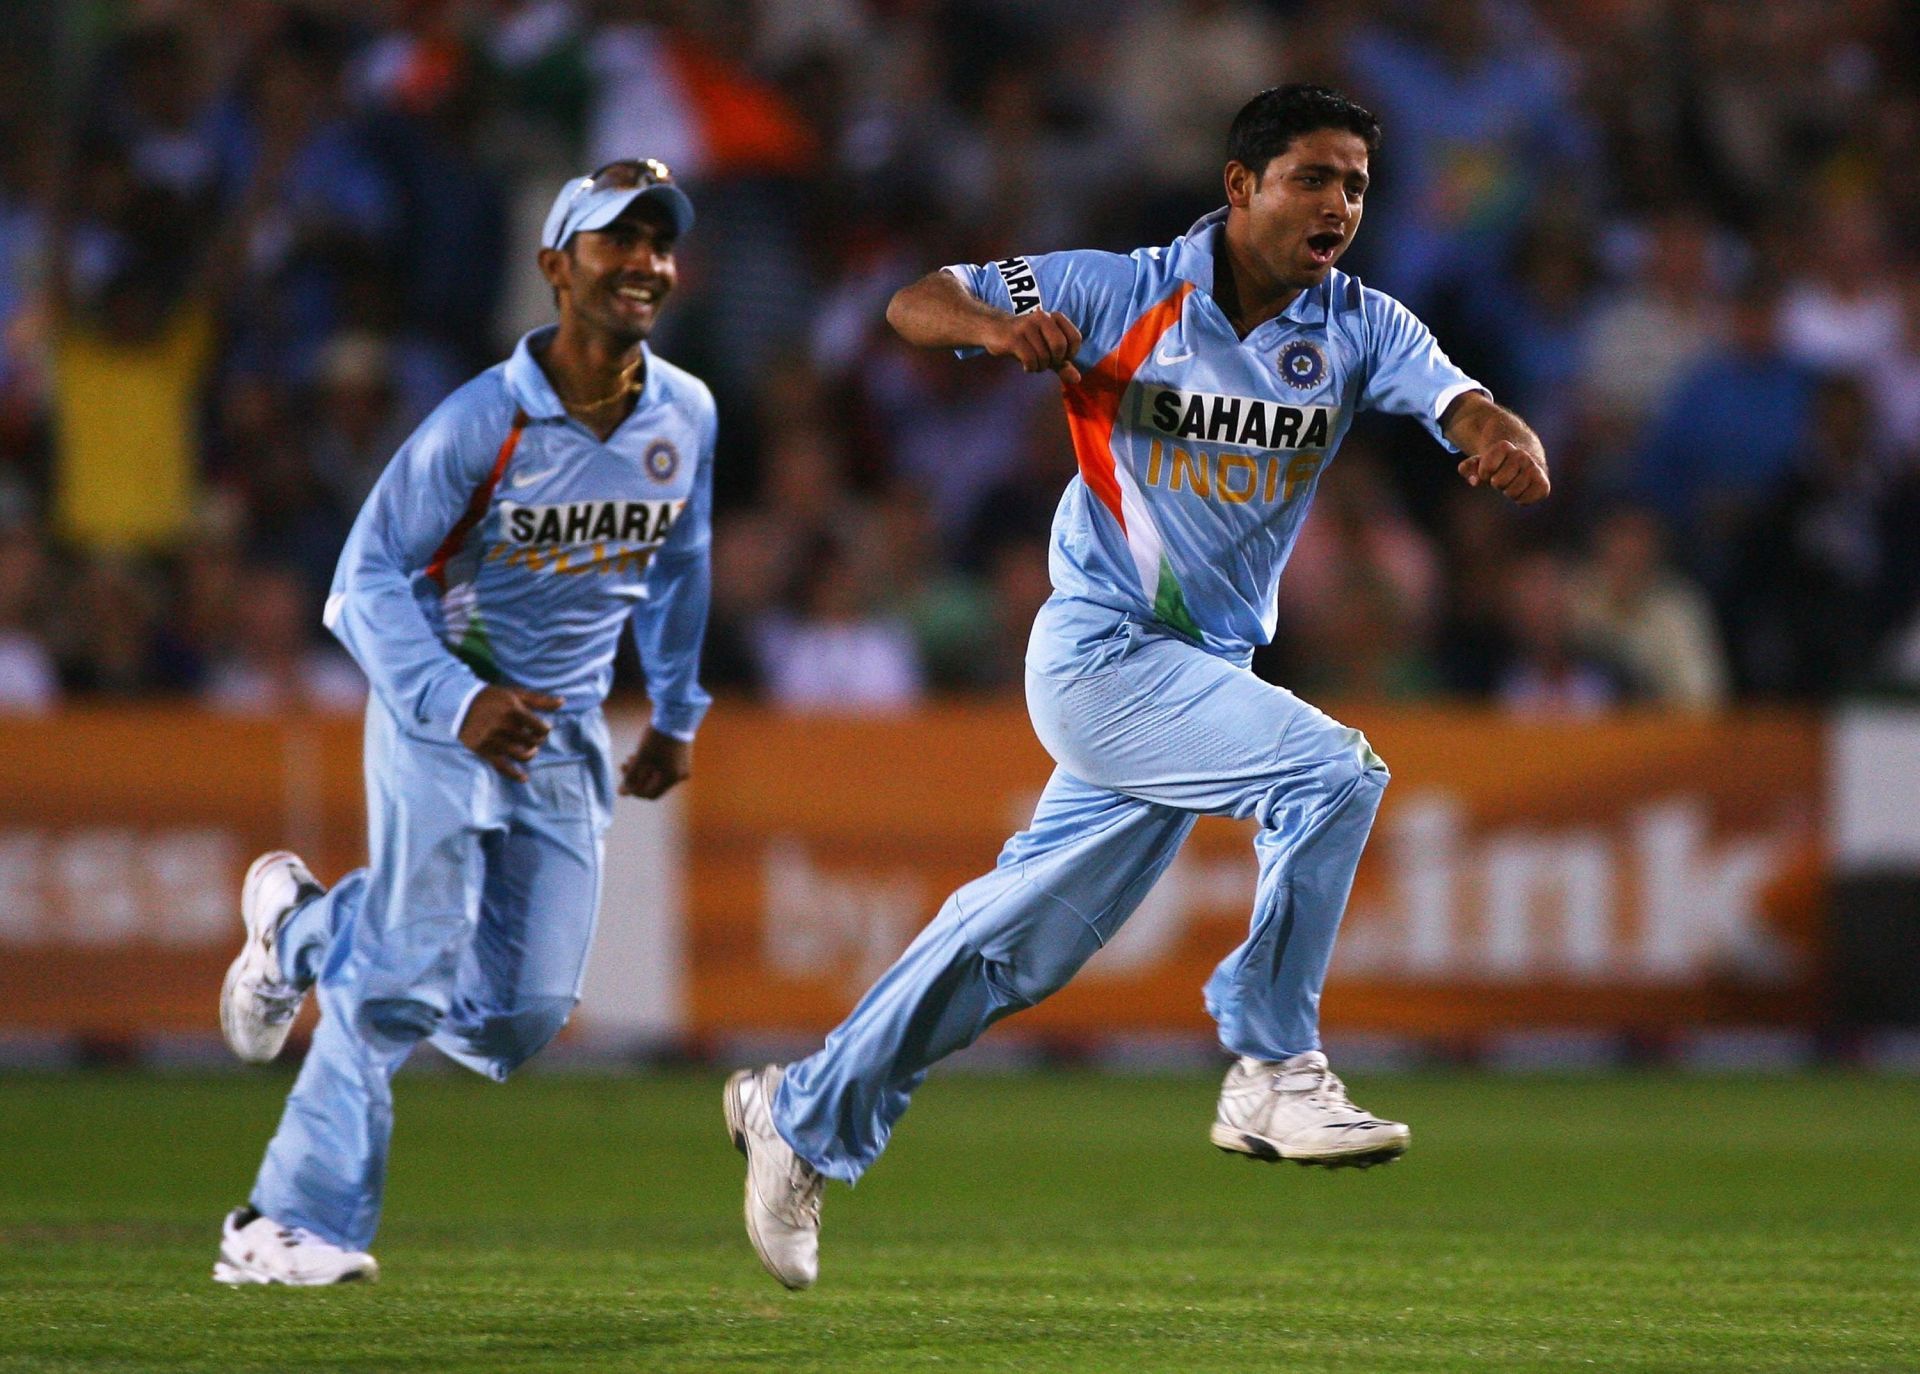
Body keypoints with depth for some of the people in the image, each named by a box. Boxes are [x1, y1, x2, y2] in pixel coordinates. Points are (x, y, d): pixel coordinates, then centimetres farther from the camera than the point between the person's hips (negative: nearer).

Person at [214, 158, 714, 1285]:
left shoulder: (687, 417, -3)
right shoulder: (483, 421, -20)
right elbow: (371, 576, -18)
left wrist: (679, 714, 22)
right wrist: (459, 703, -32)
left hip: (565, 734, 5)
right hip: (439, 706, -5)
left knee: (521, 1020, 0)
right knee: (408, 977, -12)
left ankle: (303, 928, 25)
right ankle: (303, 1221, 0)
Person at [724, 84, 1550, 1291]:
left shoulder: (1359, 329, -1)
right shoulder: (1125, 294, -11)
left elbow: (1455, 399, -18)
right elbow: (915, 305, -8)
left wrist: (1505, 442, -42)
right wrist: (999, 325, -31)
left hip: (1208, 670, 5)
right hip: (1100, 654, -5)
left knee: (1020, 949, 12)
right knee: (1331, 772, -23)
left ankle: (808, 1116, 27)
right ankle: (1274, 1075, -14)